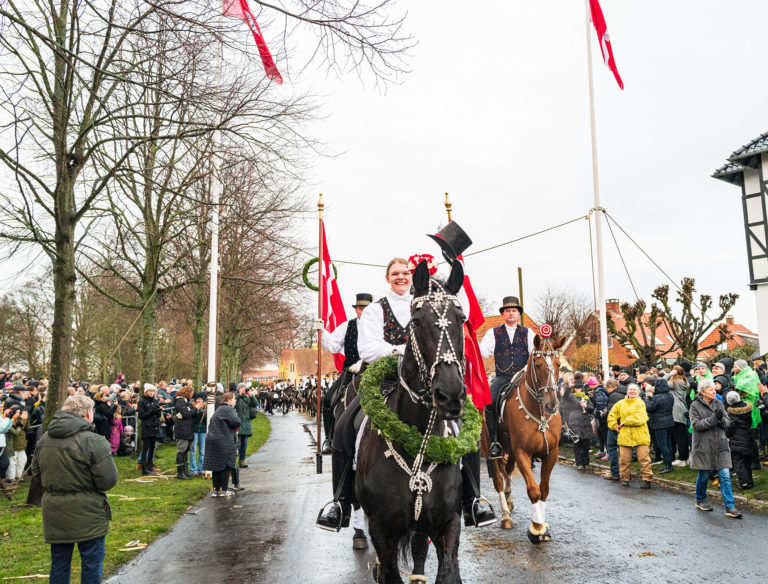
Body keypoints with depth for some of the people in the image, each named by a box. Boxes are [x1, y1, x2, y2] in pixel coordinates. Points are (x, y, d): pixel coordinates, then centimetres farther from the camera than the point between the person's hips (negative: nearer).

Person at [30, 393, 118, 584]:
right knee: (92, 563, 7)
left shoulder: (44, 440, 2)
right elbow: (108, 481, -17)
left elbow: (36, 478, 9)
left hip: (55, 516, 6)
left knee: (59, 565, 18)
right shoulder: (94, 441, -17)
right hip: (87, 516, -6)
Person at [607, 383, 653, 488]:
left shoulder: (640, 403, 0)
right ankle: (625, 479, 18)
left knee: (644, 459, -3)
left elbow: (639, 418, -13)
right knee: (624, 459, 5)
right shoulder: (620, 403, 12)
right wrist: (615, 426, 7)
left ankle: (647, 480, 5)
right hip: (625, 436, 3)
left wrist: (624, 422, -11)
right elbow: (611, 415, 21)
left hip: (640, 436, -3)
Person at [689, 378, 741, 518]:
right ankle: (700, 501, 28)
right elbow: (696, 424, -14)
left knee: (725, 476, -2)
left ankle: (730, 507, 1)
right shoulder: (695, 406, -5)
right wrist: (713, 419, -22)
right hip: (704, 446, -4)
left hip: (720, 445, 4)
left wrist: (721, 419, -17)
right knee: (704, 475, 7)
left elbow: (728, 422, 6)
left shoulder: (719, 403, 8)